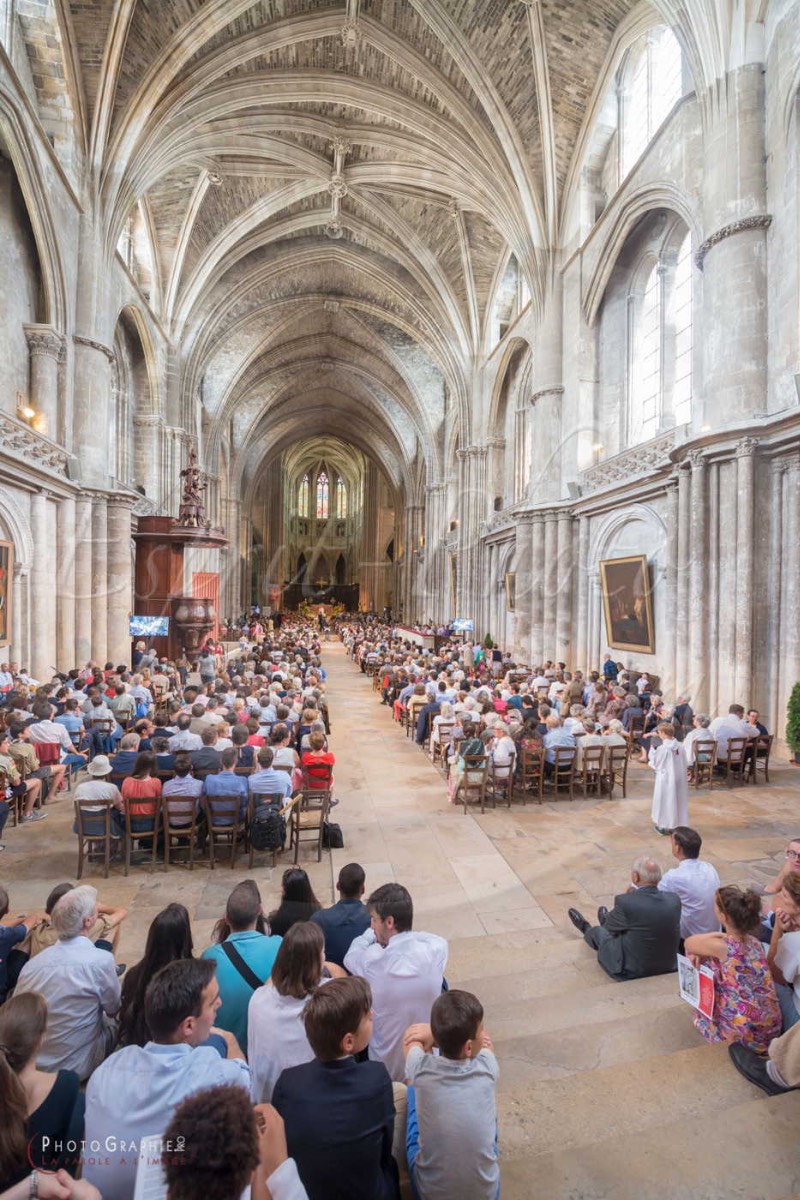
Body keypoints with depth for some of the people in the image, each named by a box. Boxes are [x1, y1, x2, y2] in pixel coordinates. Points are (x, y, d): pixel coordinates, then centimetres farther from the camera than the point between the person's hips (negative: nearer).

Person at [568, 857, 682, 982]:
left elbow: (609, 927, -8)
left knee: (598, 930, 26)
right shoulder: (674, 900, -16)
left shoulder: (625, 901, -29)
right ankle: (608, 922, 64)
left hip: (631, 972, -4)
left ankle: (588, 931, 61)